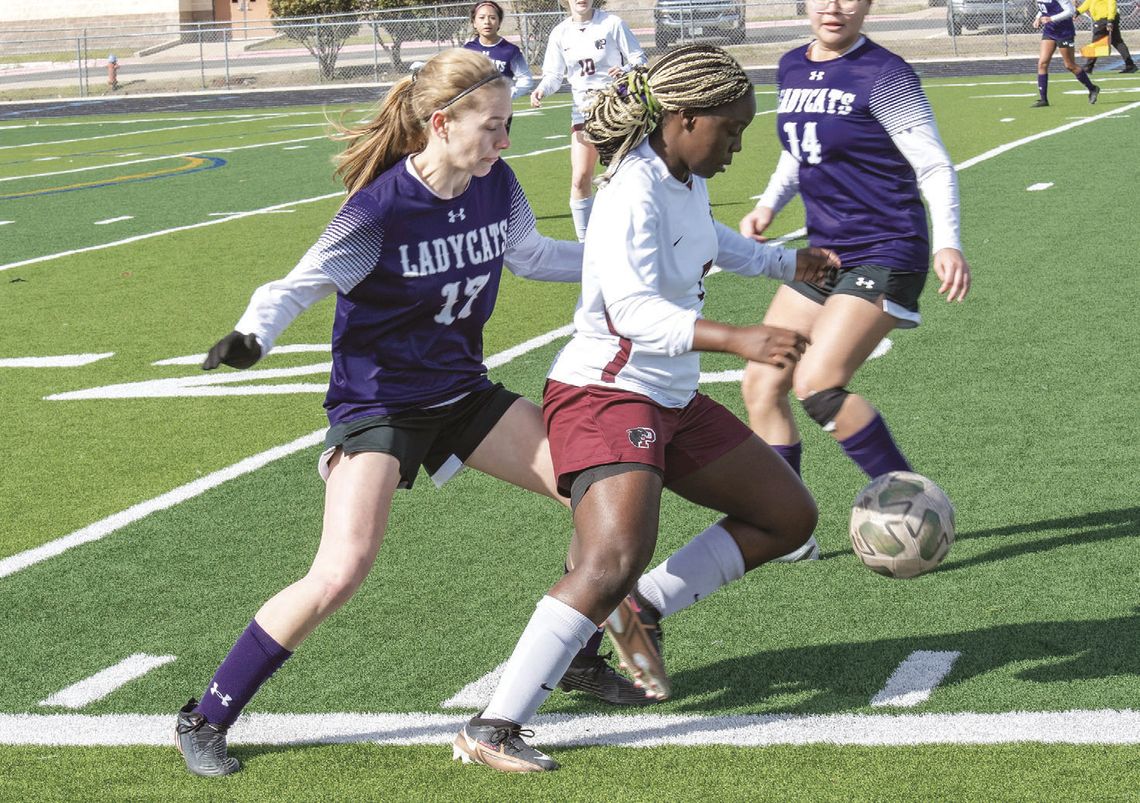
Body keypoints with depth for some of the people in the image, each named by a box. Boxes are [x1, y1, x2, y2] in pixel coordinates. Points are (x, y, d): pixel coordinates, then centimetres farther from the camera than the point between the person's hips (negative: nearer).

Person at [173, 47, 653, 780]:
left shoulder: (497, 186, -5)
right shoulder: (381, 209, -23)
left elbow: (531, 256, 15)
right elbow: (299, 286, -17)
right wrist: (252, 336, -37)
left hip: (462, 392, 7)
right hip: (376, 405, -7)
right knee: (342, 573, -21)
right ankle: (205, 720, -6)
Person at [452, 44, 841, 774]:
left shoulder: (687, 182, 8)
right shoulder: (635, 195, -21)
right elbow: (635, 311, -34)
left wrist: (787, 263, 44)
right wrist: (738, 340, -45)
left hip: (673, 401, 10)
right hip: (605, 394, -10)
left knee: (789, 516, 13)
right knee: (615, 560, -29)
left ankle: (642, 608, 16)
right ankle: (493, 730, -26)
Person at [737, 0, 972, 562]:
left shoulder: (882, 76, -12)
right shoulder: (792, 69, 9)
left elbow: (934, 165, -13)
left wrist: (947, 243, -27)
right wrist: (768, 204, 7)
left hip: (885, 255, -8)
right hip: (824, 253, 8)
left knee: (816, 385, -21)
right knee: (761, 383, 3)